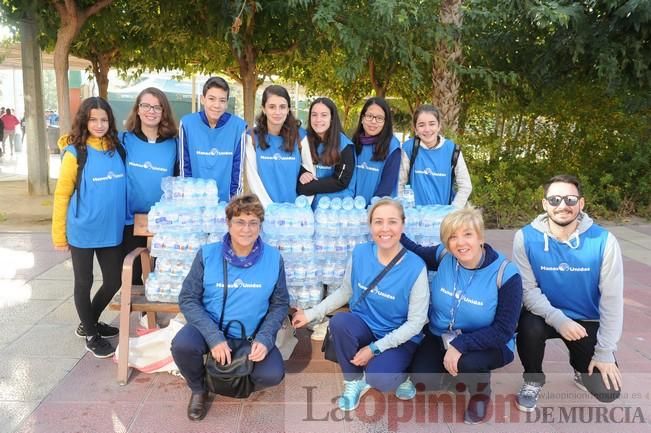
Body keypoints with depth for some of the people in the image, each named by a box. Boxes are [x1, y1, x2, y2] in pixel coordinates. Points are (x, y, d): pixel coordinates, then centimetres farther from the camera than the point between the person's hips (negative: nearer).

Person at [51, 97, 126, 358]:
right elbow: (62, 195, -6)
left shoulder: (117, 149, 3)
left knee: (114, 281, 12)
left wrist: (126, 220, 7)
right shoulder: (75, 153, -9)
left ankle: (88, 324, 36)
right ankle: (91, 336, 27)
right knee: (84, 283, 9)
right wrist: (59, 234, -6)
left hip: (111, 231, 5)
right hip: (82, 232, -4)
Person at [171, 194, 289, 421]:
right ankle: (199, 389, 5)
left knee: (272, 374, -23)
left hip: (252, 335, 1)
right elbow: (188, 299, -10)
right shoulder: (207, 254, -12)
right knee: (182, 345, -31)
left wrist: (264, 338, -17)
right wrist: (214, 337, -23)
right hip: (210, 328, 0)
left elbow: (280, 304, -1)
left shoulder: (273, 258, -9)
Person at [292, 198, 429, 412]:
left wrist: (374, 348, -18)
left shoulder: (415, 267, -19)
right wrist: (312, 313, 1)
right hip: (364, 326, 3)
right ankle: (354, 380, -4)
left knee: (379, 380, -31)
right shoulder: (360, 254, -10)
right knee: (339, 322, -31)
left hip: (399, 338, -3)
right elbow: (345, 292, 8)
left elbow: (415, 322, -14)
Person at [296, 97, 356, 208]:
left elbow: (341, 182, -16)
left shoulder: (345, 145, -10)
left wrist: (303, 188, -19)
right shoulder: (305, 141, 2)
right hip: (308, 204, 4)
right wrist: (302, 174, -15)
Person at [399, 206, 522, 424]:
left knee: (466, 362, -35)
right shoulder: (444, 255, -11)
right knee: (422, 379, -19)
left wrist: (460, 345, -29)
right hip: (440, 337, 4)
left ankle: (481, 392, 3)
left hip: (487, 343, -3)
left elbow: (504, 330, -21)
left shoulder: (505, 273, -21)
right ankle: (461, 377, 16)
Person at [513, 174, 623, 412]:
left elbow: (612, 299, -13)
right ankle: (533, 381, 0)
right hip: (546, 314, 0)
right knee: (529, 327, -33)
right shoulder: (526, 237, -18)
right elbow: (527, 289, -15)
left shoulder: (603, 241, -19)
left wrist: (605, 352, -11)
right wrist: (558, 319, -31)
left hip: (587, 321, 0)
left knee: (608, 391, -10)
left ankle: (581, 366, 28)